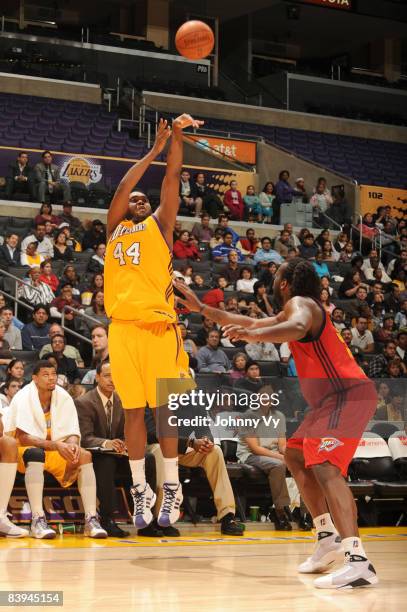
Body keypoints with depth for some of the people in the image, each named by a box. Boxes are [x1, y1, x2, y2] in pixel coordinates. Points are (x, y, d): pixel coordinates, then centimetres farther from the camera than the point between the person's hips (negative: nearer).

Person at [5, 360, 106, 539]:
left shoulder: (64, 397, -2)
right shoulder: (23, 398, -16)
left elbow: (72, 433, -3)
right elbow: (23, 438, -24)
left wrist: (72, 445, -29)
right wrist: (56, 445, -36)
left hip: (56, 450, 5)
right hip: (23, 450, -5)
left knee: (85, 456, -21)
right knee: (36, 453, -38)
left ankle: (91, 519, -29)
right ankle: (37, 521, -47)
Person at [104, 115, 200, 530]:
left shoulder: (159, 225, 17)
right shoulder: (115, 229, 20)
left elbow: (172, 179, 7)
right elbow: (120, 190, 6)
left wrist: (177, 138, -3)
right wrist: (154, 150, 4)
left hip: (158, 325, -2)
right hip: (122, 325, 2)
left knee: (163, 406, -3)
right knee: (132, 410, 3)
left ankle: (171, 488, 1)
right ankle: (140, 490, 9)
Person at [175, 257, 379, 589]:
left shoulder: (300, 303, -7)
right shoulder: (294, 310, 24)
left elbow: (297, 328, -33)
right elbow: (254, 323, 36)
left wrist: (253, 336, -47)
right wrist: (201, 308, 37)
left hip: (349, 394, -11)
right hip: (334, 399, 11)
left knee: (324, 466, -25)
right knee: (296, 456, 22)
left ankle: (358, 562, -38)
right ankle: (328, 538, 18)